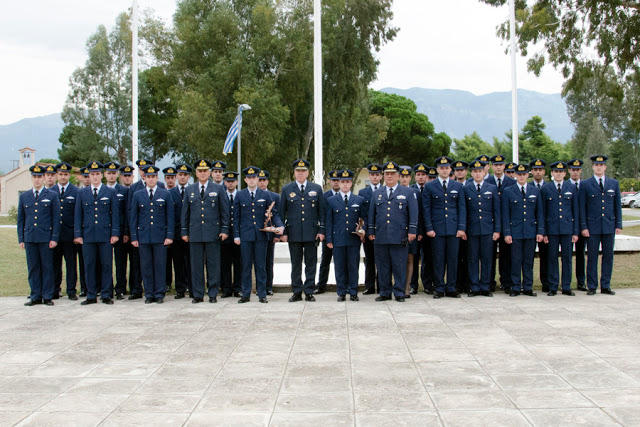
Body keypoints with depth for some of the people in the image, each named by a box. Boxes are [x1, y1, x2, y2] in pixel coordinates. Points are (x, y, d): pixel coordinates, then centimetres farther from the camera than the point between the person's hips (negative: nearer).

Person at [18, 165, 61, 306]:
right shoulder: (23, 196, 12)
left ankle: (47, 297, 7)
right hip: (29, 238, 3)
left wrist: (54, 238, -6)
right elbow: (20, 219, 14)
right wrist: (21, 239, 7)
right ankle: (35, 296, 12)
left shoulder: (52, 196, 4)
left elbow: (56, 219, 1)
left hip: (46, 238, -3)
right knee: (33, 268, 5)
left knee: (47, 267, 0)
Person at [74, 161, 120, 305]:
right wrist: (78, 234, 2)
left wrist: (115, 233, -4)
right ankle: (91, 296, 11)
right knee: (89, 266, 3)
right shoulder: (82, 193, 10)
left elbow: (115, 214, 4)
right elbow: (78, 215, 9)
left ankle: (106, 295, 9)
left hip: (105, 235, -1)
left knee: (106, 265, 1)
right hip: (88, 235, 1)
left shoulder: (110, 193, 6)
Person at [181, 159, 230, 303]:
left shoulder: (218, 189, 6)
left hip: (213, 233, -2)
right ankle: (198, 294, 10)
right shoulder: (190, 190, 12)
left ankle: (213, 294, 7)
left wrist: (224, 230, -2)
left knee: (213, 265, 0)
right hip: (195, 234, 2)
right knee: (196, 265, 3)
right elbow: (185, 212, 13)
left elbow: (225, 211, 5)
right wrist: (184, 231, 8)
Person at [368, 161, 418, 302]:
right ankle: (385, 293, 13)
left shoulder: (408, 192, 7)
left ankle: (399, 293, 7)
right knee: (382, 266, 5)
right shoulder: (377, 193, 16)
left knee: (399, 266, -1)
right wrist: (370, 231, 9)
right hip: (380, 237, 3)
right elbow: (371, 214, 16)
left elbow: (413, 214, 2)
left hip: (399, 236, -3)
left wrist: (412, 231, -6)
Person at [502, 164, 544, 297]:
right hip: (515, 231, -2)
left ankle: (528, 287, 13)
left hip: (531, 231, 2)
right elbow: (505, 214, 2)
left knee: (529, 261, 6)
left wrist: (540, 231, 1)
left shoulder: (535, 190, 9)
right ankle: (515, 288, 7)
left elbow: (539, 212, 9)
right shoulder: (508, 192, 3)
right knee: (516, 261, 0)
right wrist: (507, 233, -6)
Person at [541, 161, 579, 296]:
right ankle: (553, 287, 9)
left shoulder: (572, 188, 7)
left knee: (567, 257, 3)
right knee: (552, 258, 2)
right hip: (552, 228, -1)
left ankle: (566, 287, 11)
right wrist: (543, 232, -1)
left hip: (567, 228, 1)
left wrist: (576, 232, 2)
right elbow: (543, 212, 4)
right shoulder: (546, 189, 4)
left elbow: (575, 210, 7)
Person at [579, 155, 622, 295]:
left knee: (608, 256, 5)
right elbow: (582, 207, 1)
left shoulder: (614, 183, 10)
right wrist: (583, 226, -6)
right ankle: (592, 286, 7)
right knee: (592, 257, 0)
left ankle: (605, 286, 13)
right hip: (592, 226, -2)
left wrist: (619, 225, 4)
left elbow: (618, 205, 11)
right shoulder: (585, 184, 2)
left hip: (609, 226, 2)